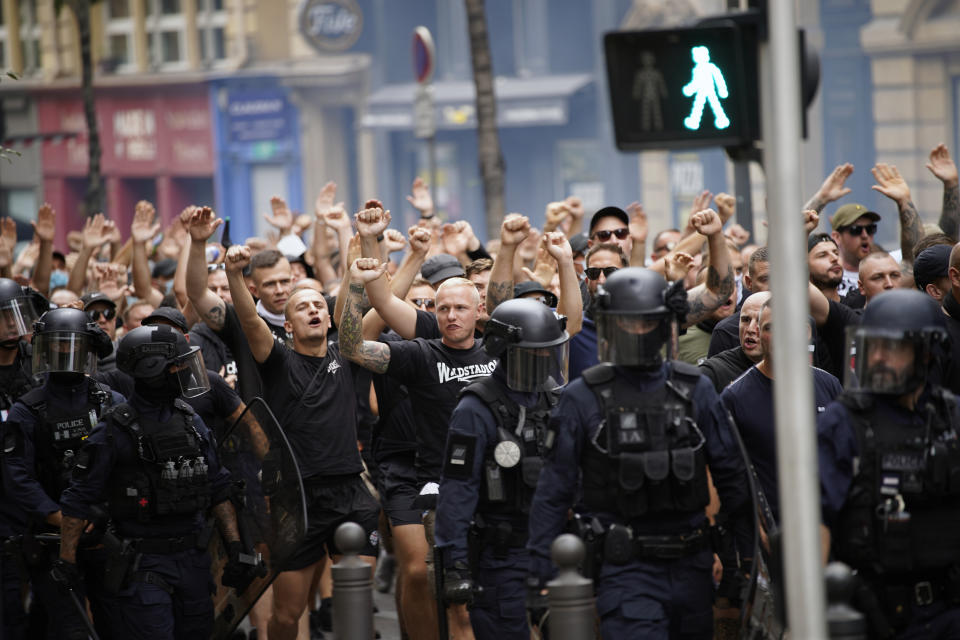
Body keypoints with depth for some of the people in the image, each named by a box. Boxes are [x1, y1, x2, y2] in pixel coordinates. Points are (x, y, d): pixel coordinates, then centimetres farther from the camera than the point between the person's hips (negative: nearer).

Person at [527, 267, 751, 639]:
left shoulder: (695, 391, 5)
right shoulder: (583, 399, -3)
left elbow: (730, 474, 9)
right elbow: (554, 491, 0)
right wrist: (540, 571, -4)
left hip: (691, 566, 4)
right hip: (626, 569, -4)